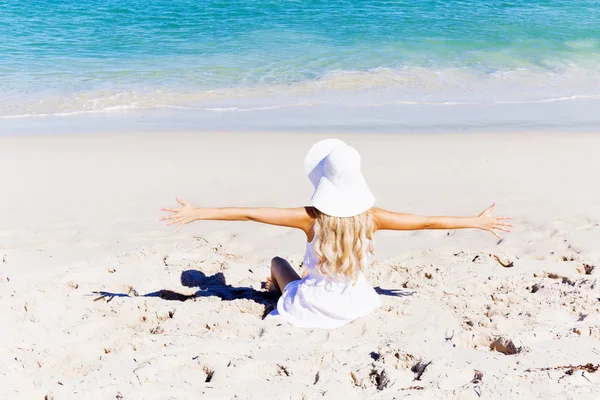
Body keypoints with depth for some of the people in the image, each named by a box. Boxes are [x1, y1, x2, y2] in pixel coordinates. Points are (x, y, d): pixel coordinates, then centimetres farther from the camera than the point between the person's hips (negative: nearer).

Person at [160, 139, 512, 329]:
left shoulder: (311, 218, -22)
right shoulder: (371, 217, -18)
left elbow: (248, 214, -22)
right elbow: (426, 222, -11)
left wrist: (197, 214, -17)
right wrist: (478, 222, -1)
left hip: (314, 307, -2)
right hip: (356, 305, 2)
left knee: (278, 262, 25)